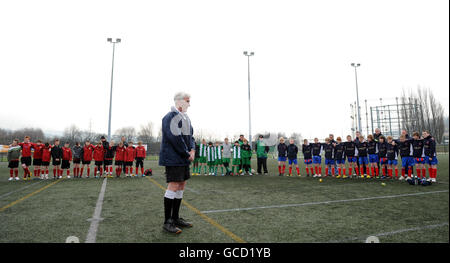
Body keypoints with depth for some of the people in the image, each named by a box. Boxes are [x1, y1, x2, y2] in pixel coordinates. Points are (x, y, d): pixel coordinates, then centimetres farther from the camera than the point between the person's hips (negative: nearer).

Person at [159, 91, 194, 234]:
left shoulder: (185, 118, 17)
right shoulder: (171, 117, -13)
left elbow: (190, 136, 18)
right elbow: (175, 138, -21)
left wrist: (192, 150, 0)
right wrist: (187, 154, -14)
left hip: (184, 159, 10)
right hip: (173, 158, -9)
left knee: (181, 187, 12)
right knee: (173, 187, -8)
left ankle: (175, 218, 23)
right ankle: (167, 222, 3)